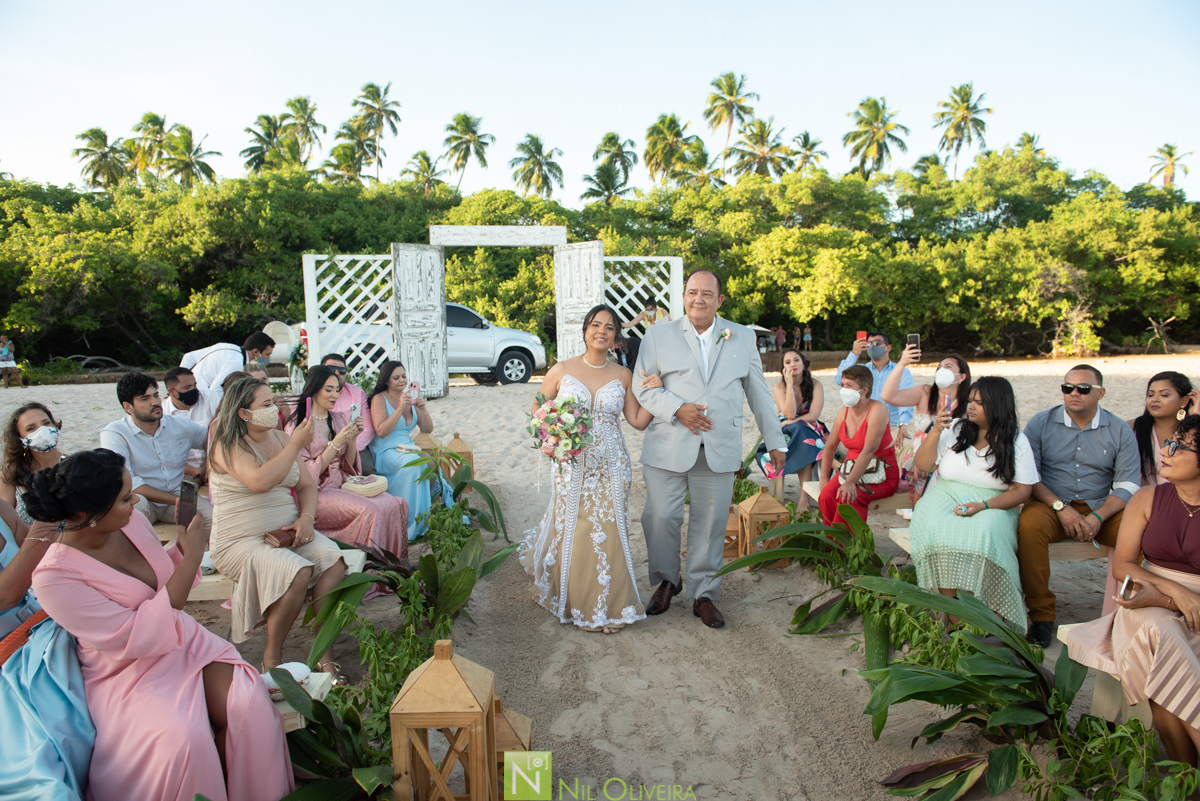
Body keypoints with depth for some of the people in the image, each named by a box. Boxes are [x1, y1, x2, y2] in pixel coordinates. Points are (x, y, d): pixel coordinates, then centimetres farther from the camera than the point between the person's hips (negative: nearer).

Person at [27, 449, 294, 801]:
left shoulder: (133, 521, -4)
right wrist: (191, 558, -24)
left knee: (247, 704, -20)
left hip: (183, 643, 5)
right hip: (128, 673, -5)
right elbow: (138, 637, -25)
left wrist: (183, 544, -5)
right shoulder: (53, 577, -21)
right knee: (181, 738, -31)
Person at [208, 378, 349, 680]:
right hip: (242, 540, -6)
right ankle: (272, 657, -9)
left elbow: (307, 485, 13)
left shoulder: (278, 437, 12)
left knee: (333, 560, -23)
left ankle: (325, 654, -17)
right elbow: (260, 480, -28)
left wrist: (306, 517, -7)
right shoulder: (227, 446, -9)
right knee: (297, 572, -32)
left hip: (288, 531, 6)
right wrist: (296, 445, -19)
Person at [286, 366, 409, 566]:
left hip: (344, 485, 6)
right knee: (370, 510, -31)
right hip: (316, 494, -6)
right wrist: (336, 443, -17)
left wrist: (352, 439, -4)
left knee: (397, 504, -19)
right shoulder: (296, 426, -5)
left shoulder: (340, 419, 13)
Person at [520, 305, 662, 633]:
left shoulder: (623, 375, 3)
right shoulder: (562, 370, 0)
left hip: (611, 467, 1)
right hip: (571, 466, -1)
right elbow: (538, 411, 8)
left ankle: (606, 605, 21)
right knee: (571, 531, 6)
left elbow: (638, 421, 3)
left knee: (608, 533, 3)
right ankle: (577, 603, 31)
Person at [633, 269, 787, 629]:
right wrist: (677, 408, -14)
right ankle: (667, 581, 26)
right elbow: (642, 387, 2)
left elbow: (758, 393, 14)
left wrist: (775, 441, 13)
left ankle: (704, 594, 23)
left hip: (719, 452, 1)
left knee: (710, 526, 5)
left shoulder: (742, 337, 12)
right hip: (668, 449, -1)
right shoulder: (659, 335, 6)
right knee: (660, 518, 0)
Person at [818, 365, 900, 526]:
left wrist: (850, 482, -31)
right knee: (826, 495, -22)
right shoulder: (843, 411, 3)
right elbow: (830, 446, 13)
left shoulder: (877, 409, -17)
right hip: (851, 469, 5)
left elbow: (869, 450, -25)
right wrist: (824, 479, 9)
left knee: (850, 497, -32)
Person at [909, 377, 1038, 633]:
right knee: (936, 532, -33)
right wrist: (936, 431, -6)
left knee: (984, 534, -37)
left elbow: (1022, 490, -1)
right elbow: (922, 466, 7)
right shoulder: (954, 429, 9)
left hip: (993, 506, -1)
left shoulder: (1015, 441, 5)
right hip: (946, 497, 1)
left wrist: (984, 505, -17)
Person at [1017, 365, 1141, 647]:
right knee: (1029, 524, -35)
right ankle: (1041, 615, -23)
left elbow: (1128, 484, 0)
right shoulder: (1040, 423, 2)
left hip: (1100, 508, 2)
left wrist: (1097, 518, -16)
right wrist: (1061, 507, -16)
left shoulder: (1120, 430, 6)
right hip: (1050, 504, -2)